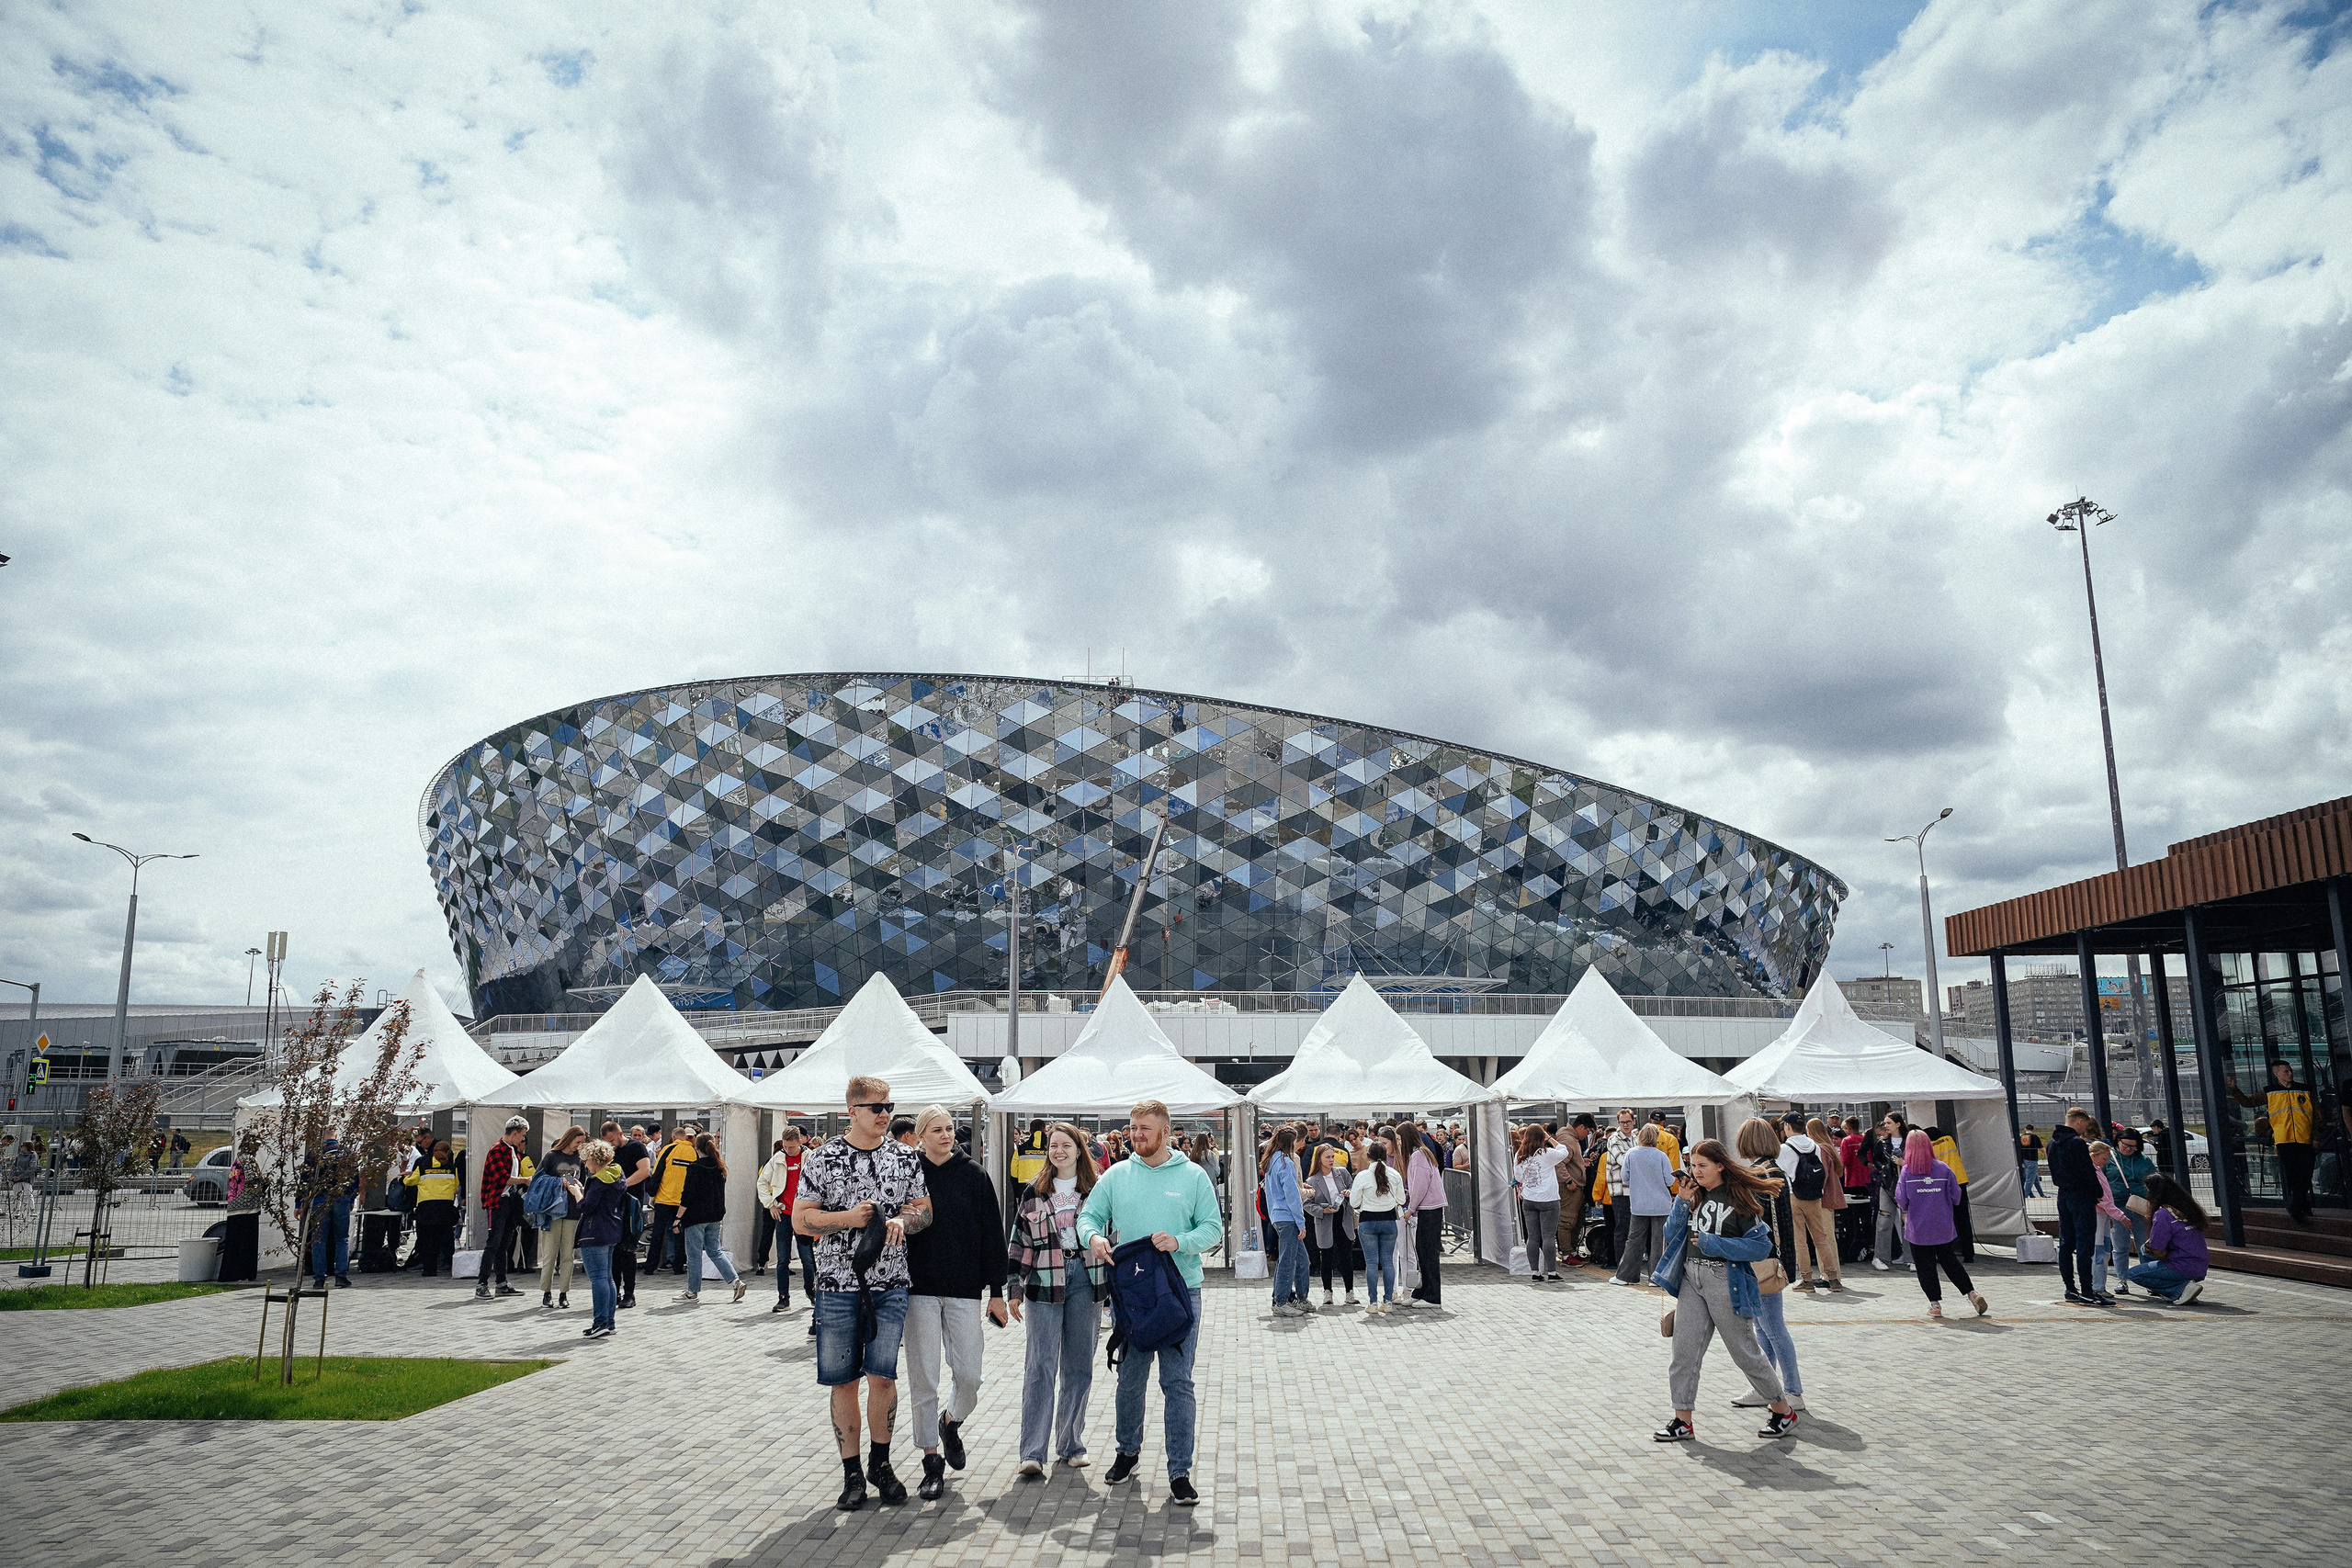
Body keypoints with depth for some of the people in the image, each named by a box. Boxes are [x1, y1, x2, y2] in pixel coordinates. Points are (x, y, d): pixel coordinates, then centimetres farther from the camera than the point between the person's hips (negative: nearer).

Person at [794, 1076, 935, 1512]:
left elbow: (924, 1211, 12)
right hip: (837, 1281, -1)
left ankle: (880, 1463, 20)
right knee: (843, 1381, 5)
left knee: (882, 1375, -2)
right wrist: (847, 1218, -13)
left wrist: (903, 1219, -10)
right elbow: (800, 1219, 0)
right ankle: (852, 1473, 19)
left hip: (890, 1284, 1)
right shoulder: (822, 1158, 0)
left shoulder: (906, 1158, 6)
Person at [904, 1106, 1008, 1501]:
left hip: (964, 1290, 0)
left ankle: (951, 1421, 32)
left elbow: (991, 1235, 4)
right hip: (919, 1289, 0)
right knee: (924, 1377, 1)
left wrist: (996, 1292, 2)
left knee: (969, 1375, -1)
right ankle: (932, 1463, 14)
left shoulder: (974, 1175, 2)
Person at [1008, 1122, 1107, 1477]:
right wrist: (1014, 1288, 3)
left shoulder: (1096, 1191, 7)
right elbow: (1019, 1243, 8)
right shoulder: (1033, 1193, 7)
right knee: (1041, 1366, -7)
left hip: (1086, 1282, 1)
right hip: (1045, 1283, -1)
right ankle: (1032, 1451, -6)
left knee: (1079, 1367, 6)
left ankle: (1071, 1444, 18)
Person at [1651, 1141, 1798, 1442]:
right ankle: (1682, 1421, 8)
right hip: (1692, 1279, 6)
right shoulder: (1695, 1195, 9)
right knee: (1684, 1351, 2)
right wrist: (1682, 1202, -5)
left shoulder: (1740, 1198, -9)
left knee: (1745, 1352, 6)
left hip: (1726, 1281, -6)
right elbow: (1671, 1235, 8)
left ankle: (1783, 1412, 25)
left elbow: (1762, 1246, -12)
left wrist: (1715, 1244, -18)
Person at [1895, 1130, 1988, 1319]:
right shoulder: (1943, 1168, -6)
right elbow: (1956, 1195, -1)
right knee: (1950, 1261, 17)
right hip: (1944, 1227, 2)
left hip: (1918, 1228, -2)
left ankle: (1935, 1303, 7)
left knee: (1925, 1266, 7)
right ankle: (1971, 1293, 12)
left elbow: (1901, 1200, -9)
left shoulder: (1906, 1171, -11)